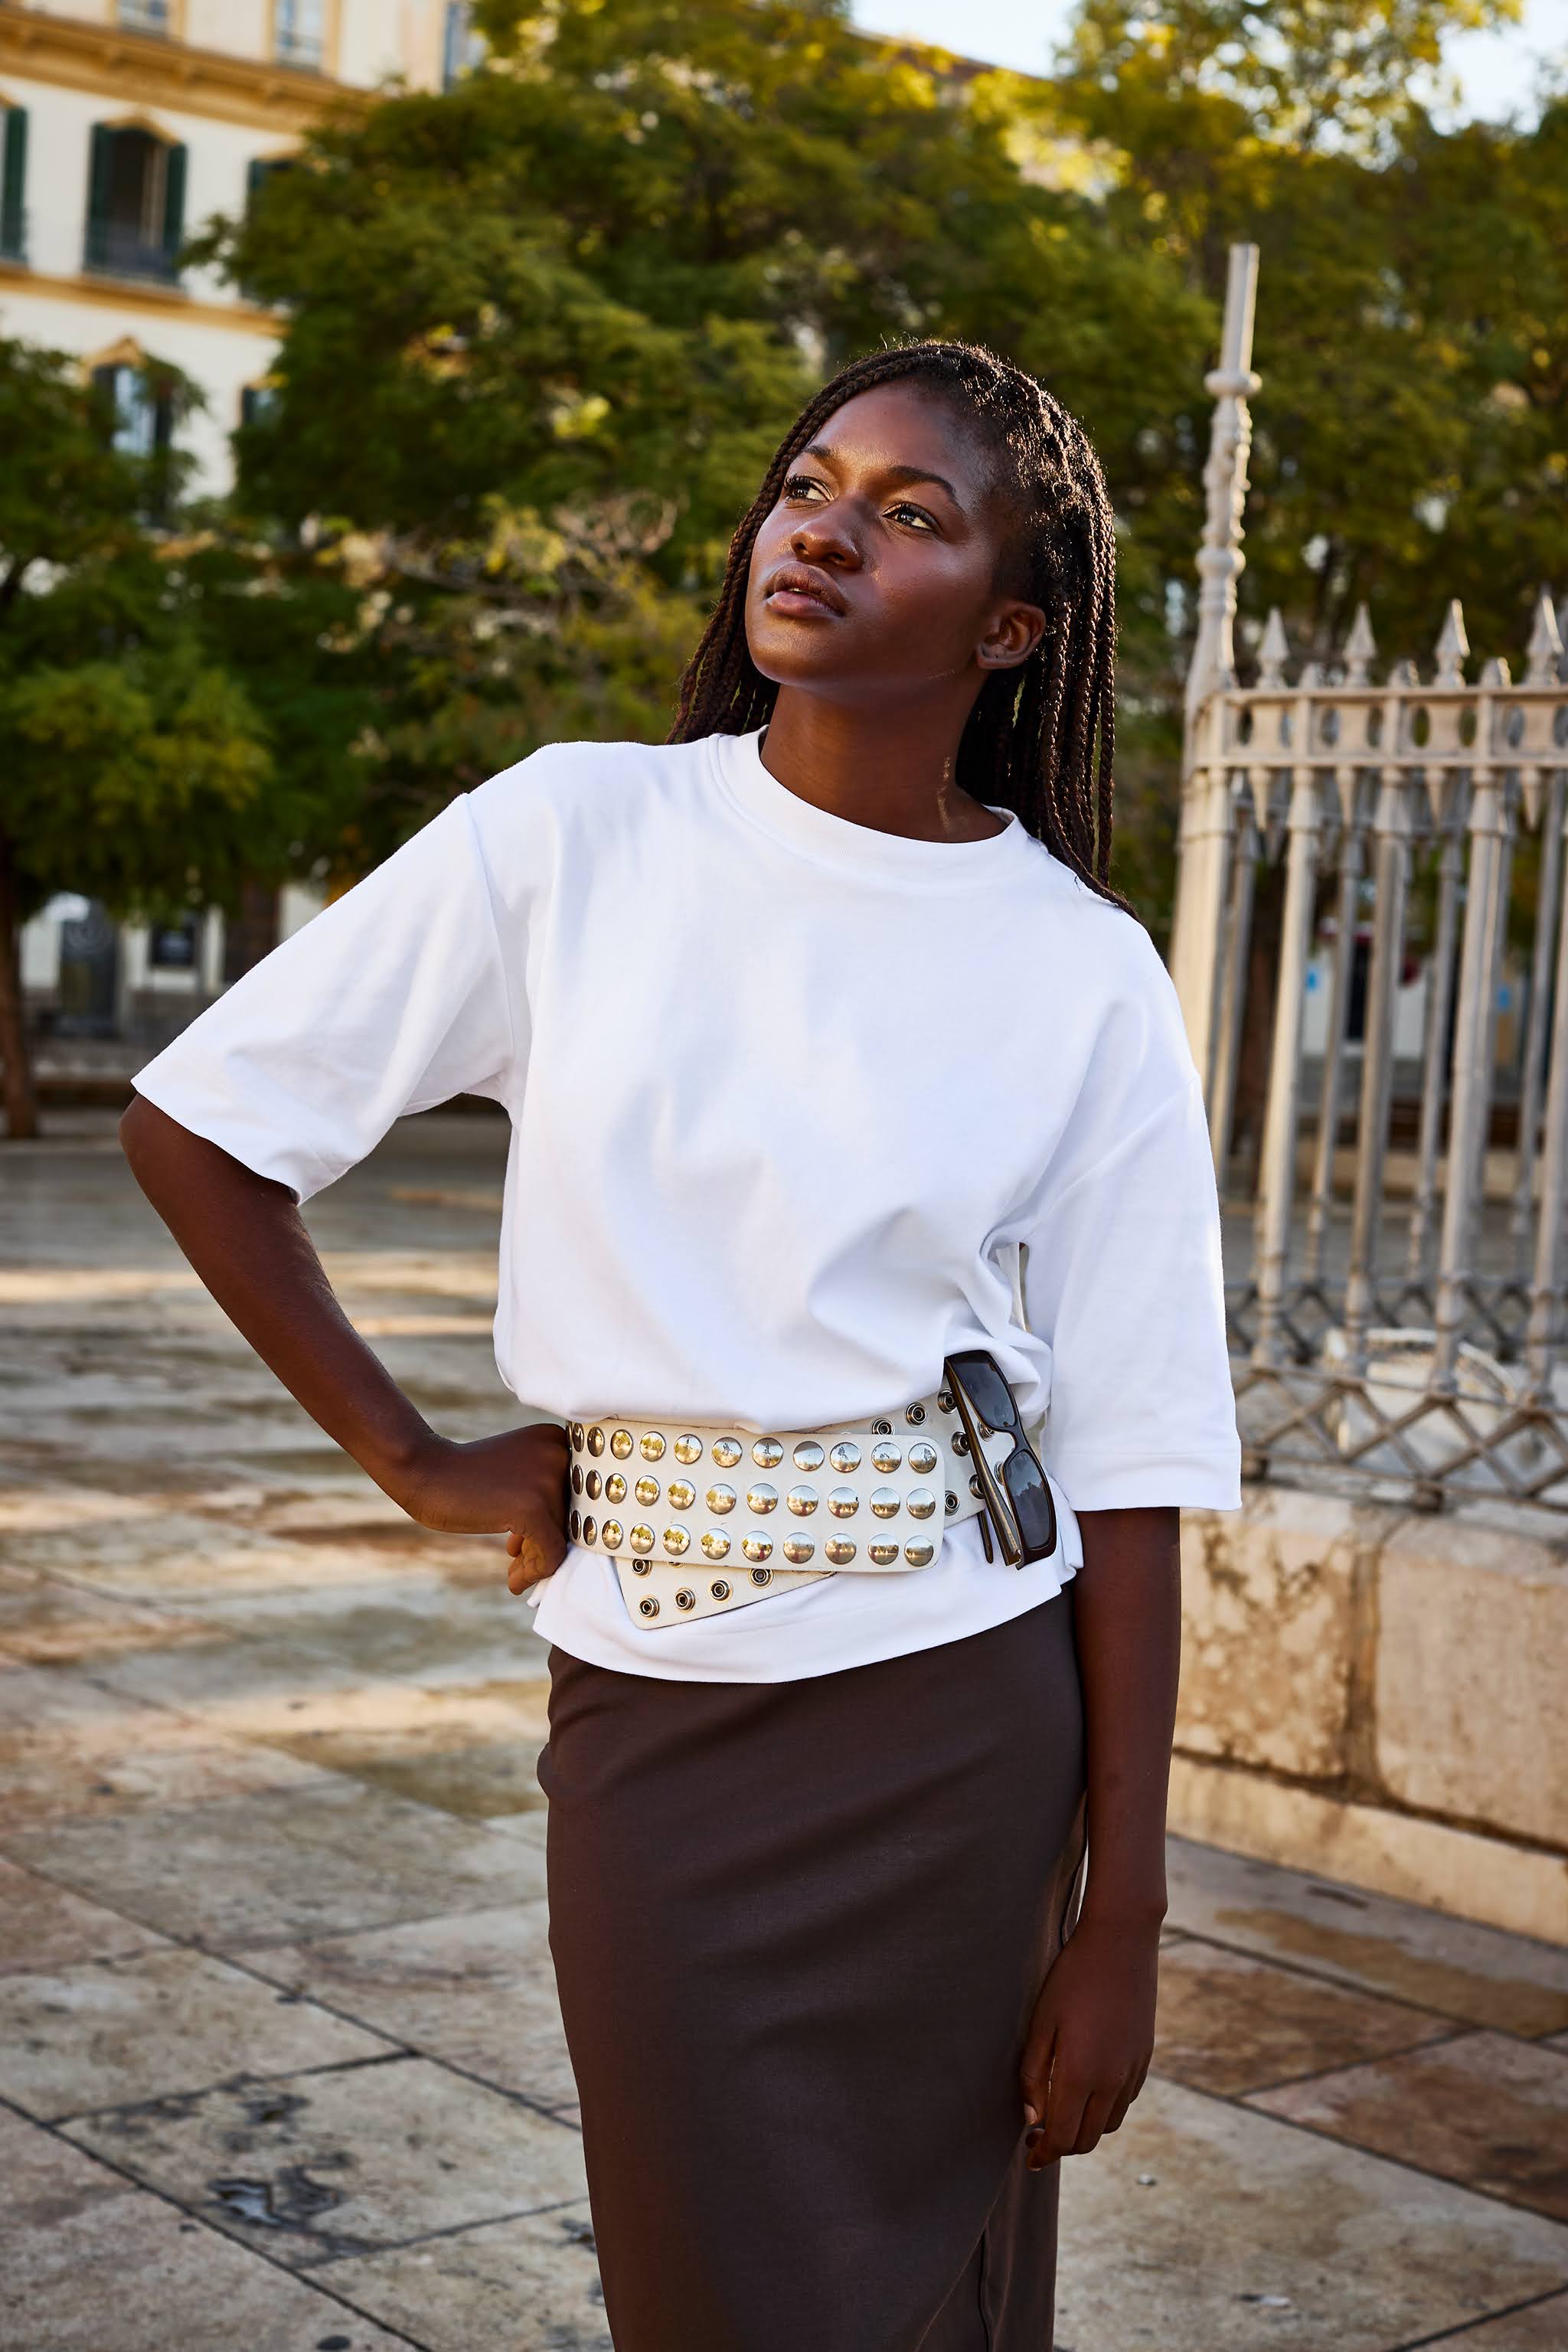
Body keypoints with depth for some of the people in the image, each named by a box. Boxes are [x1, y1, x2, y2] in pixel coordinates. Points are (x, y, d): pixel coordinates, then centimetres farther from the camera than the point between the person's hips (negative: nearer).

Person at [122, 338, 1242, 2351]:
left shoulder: (1086, 977, -3)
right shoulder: (575, 837, -3)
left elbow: (1128, 1470, -3)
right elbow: (195, 1128, 2)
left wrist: (1124, 1914, -4)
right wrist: (413, 1461, 1)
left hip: (962, 1721, 0)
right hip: (656, 1708, 0)